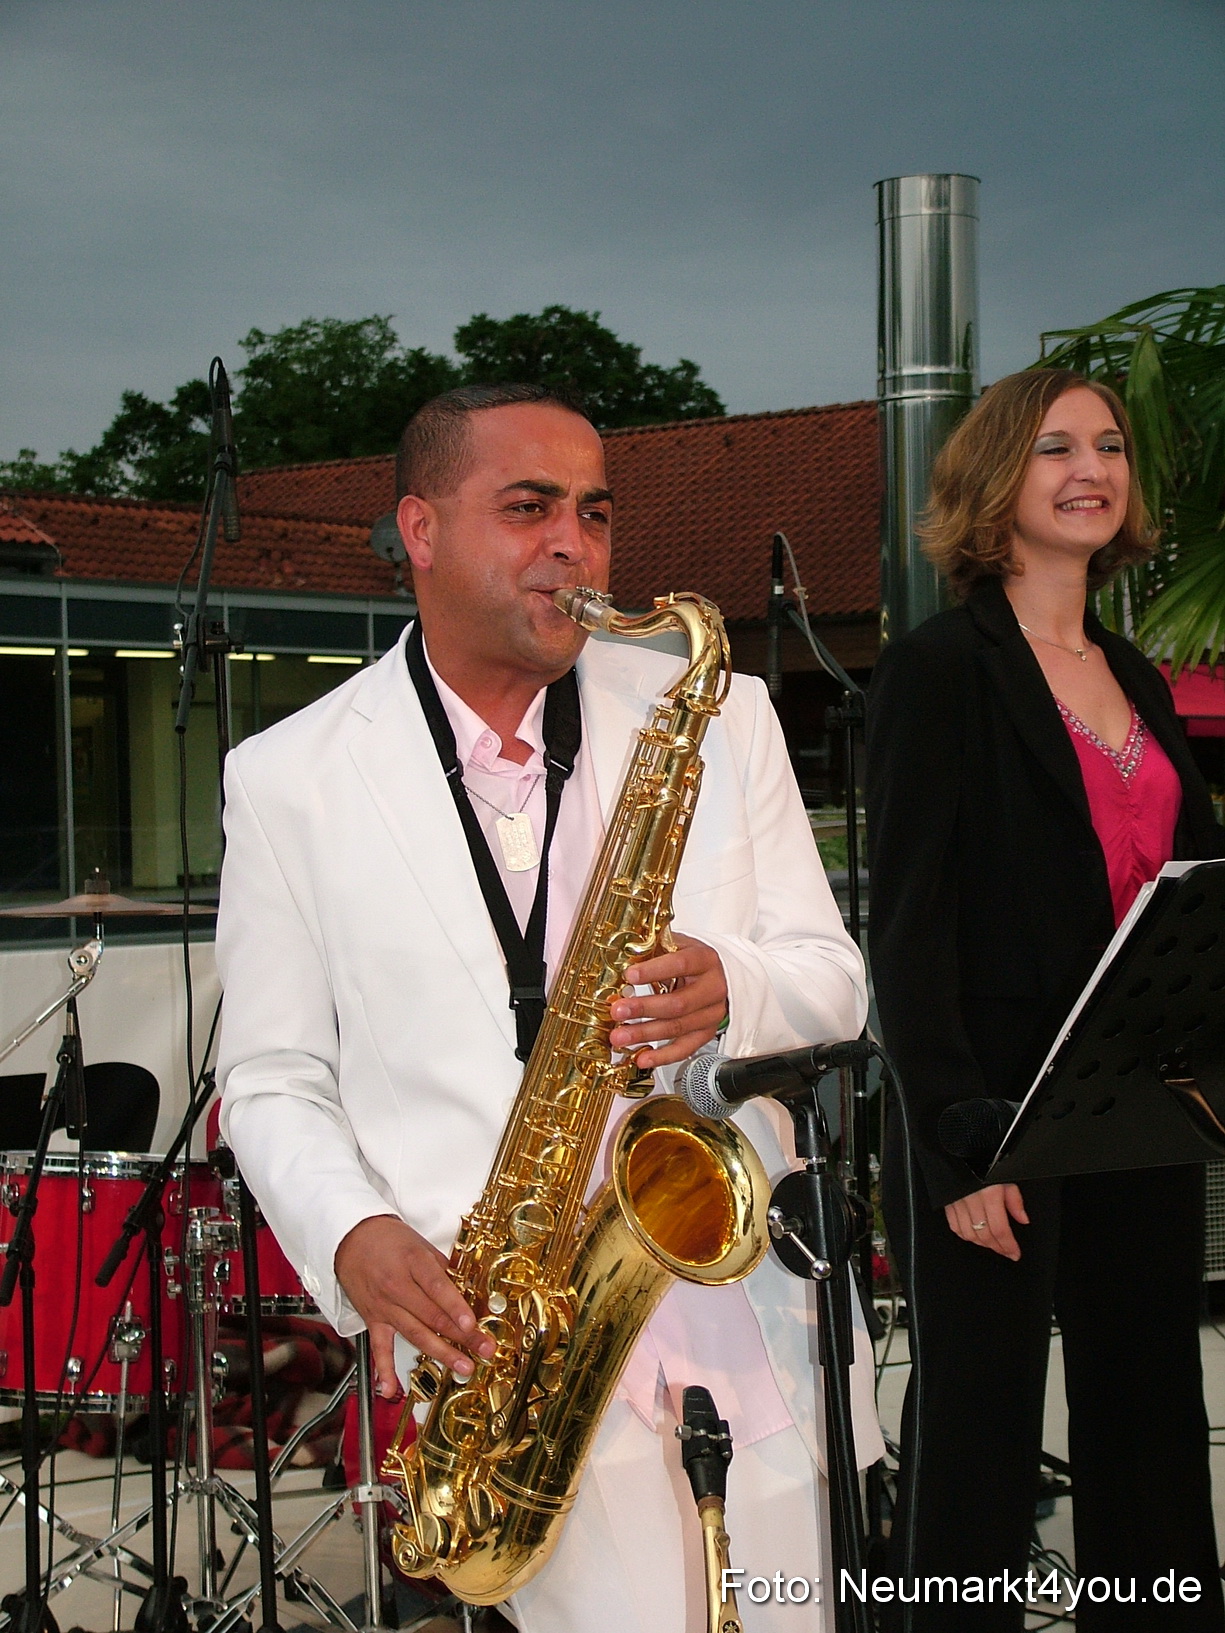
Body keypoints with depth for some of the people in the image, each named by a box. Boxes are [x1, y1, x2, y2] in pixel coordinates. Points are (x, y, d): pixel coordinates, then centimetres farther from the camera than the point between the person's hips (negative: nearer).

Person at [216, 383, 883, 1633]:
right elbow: (270, 1080, 6)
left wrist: (732, 990, -13)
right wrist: (353, 1239, -12)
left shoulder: (715, 715, 7)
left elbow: (832, 979, 9)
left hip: (749, 1329, 3)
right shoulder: (289, 779, 2)